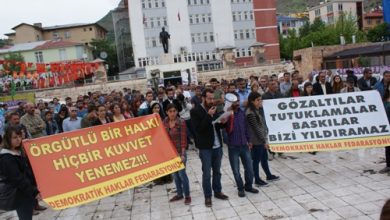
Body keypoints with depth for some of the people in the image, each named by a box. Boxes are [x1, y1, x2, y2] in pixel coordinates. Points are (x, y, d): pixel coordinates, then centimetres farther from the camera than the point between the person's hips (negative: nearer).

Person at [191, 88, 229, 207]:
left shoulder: (213, 109, 9)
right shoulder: (195, 111, -11)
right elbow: (198, 129, -20)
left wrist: (222, 122, -6)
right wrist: (209, 115, -24)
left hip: (217, 146, 6)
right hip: (205, 147, -6)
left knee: (217, 171, 16)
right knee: (206, 173, 2)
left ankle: (218, 191, 30)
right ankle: (207, 196, 14)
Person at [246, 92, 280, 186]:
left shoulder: (256, 111, 10)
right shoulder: (250, 113, -20)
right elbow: (256, 128, -20)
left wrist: (264, 140, 13)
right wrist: (264, 141, -17)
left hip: (261, 140, 9)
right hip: (257, 141, -9)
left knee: (264, 158, 20)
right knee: (256, 160, 3)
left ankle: (269, 175, 34)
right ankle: (257, 179, 15)